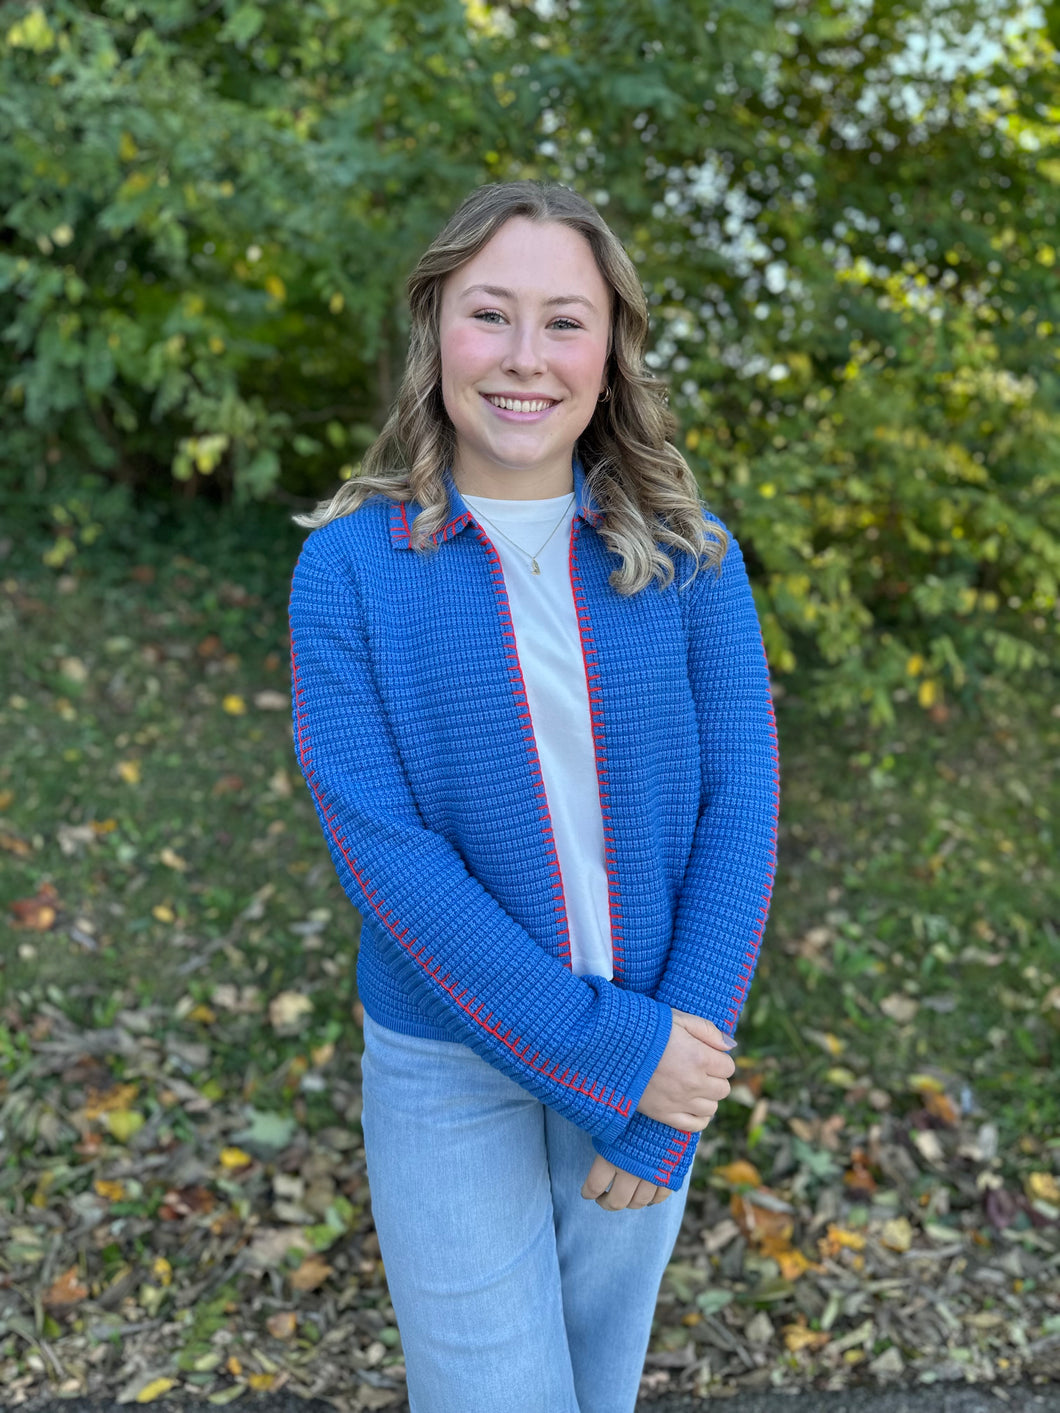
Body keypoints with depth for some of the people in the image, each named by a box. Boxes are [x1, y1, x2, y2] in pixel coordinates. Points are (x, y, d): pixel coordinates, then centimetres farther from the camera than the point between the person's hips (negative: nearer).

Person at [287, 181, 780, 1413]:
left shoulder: (689, 558, -6)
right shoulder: (351, 565, -12)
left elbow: (738, 811, -9)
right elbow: (378, 842, -17)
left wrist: (666, 1106, -13)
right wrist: (607, 1049, -20)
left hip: (658, 1046, 2)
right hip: (448, 1060, -2)